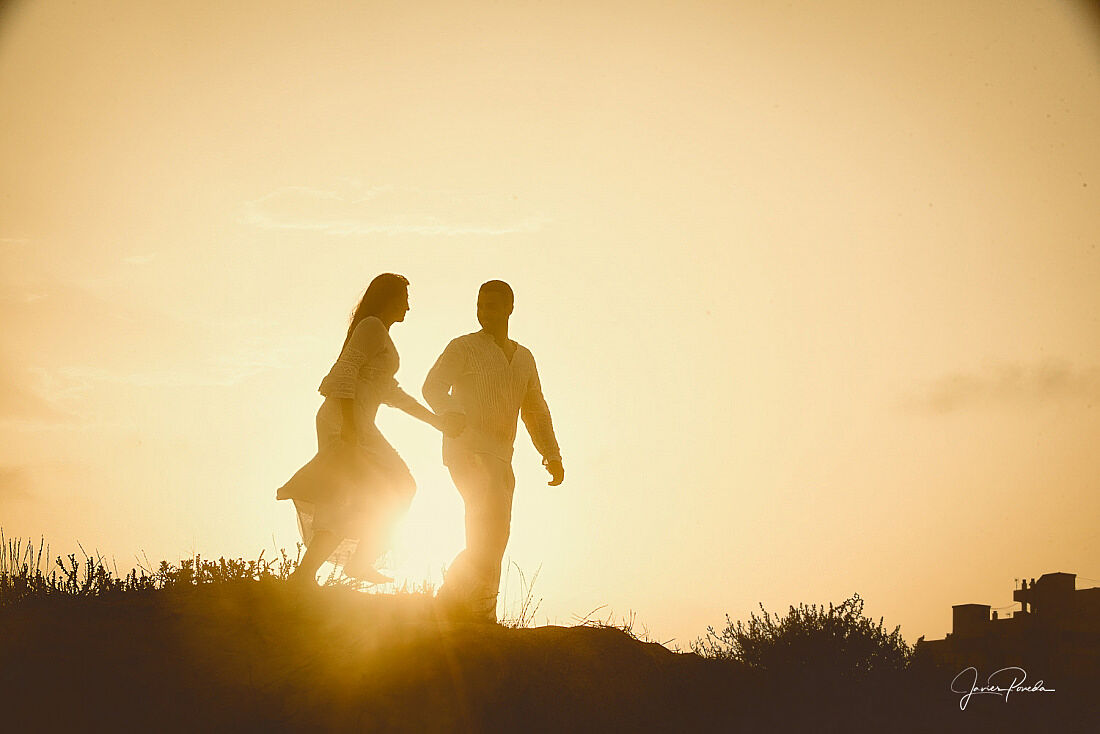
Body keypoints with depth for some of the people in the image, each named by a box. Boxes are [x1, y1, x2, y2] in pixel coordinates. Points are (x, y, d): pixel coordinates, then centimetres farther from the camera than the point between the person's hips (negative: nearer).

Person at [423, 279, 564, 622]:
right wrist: (451, 412, -34)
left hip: (500, 458, 7)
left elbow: (535, 411, 24)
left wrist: (552, 454, 11)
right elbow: (434, 386, -12)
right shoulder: (463, 347, 2)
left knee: (491, 542, 5)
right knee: (493, 522, -22)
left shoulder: (523, 358, 20)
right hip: (468, 450, -7)